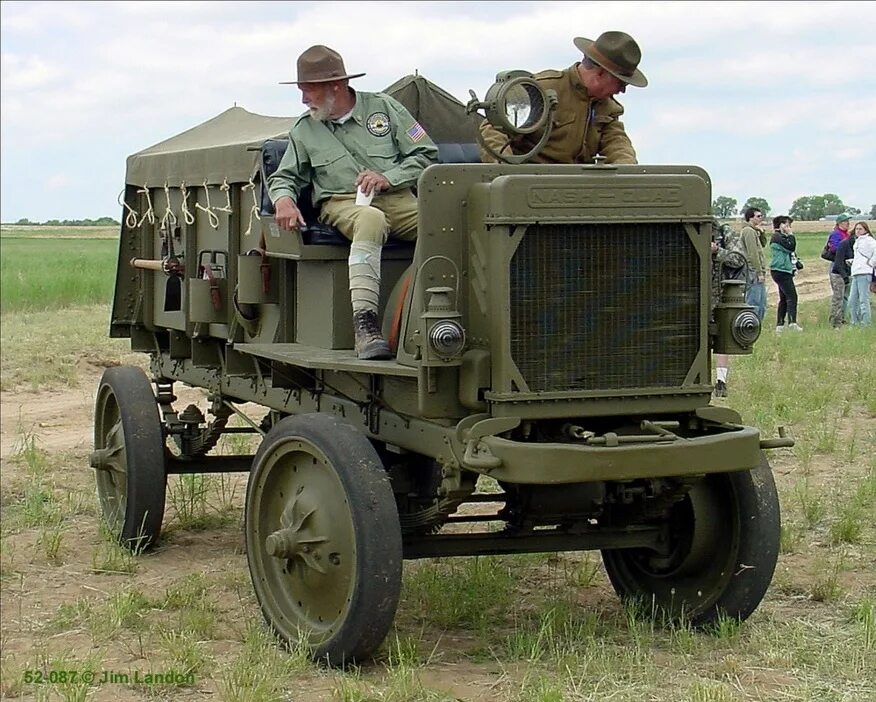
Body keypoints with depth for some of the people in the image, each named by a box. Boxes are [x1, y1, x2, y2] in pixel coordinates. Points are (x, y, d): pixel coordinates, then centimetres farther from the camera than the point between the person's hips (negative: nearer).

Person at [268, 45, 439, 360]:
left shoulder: (383, 107, 10)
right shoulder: (304, 130, 15)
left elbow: (426, 154, 8)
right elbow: (284, 176, 21)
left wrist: (388, 177, -7)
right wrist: (283, 201, -3)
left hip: (396, 198, 1)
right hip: (341, 203, -1)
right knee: (370, 219, -41)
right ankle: (364, 323, -51)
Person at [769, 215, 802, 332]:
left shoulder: (783, 237, 20)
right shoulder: (777, 237, -10)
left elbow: (791, 252, 23)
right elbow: (790, 247, -20)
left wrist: (796, 264, 12)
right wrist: (791, 235, -9)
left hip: (786, 271, 11)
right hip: (780, 271, -11)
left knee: (784, 299, 11)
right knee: (792, 296, -18)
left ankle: (779, 325, 13)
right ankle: (792, 322, -27)